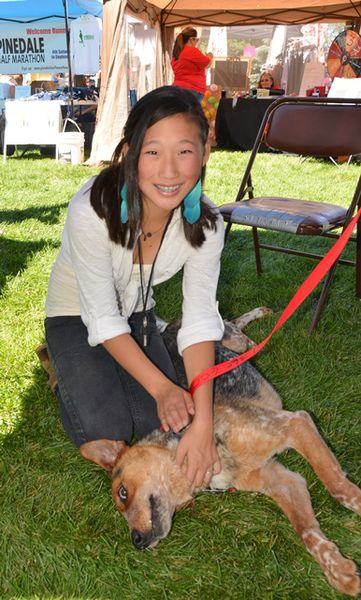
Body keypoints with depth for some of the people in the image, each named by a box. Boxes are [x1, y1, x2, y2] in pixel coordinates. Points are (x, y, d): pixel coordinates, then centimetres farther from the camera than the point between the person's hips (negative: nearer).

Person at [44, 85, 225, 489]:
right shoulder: (91, 211, -35)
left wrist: (203, 423, -32)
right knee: (107, 431, -16)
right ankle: (69, 374, 15)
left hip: (136, 312, 4)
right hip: (77, 314, -3)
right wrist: (160, 386, -27)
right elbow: (103, 319, -26)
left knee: (155, 423, -8)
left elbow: (200, 320, -24)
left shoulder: (204, 223, -23)